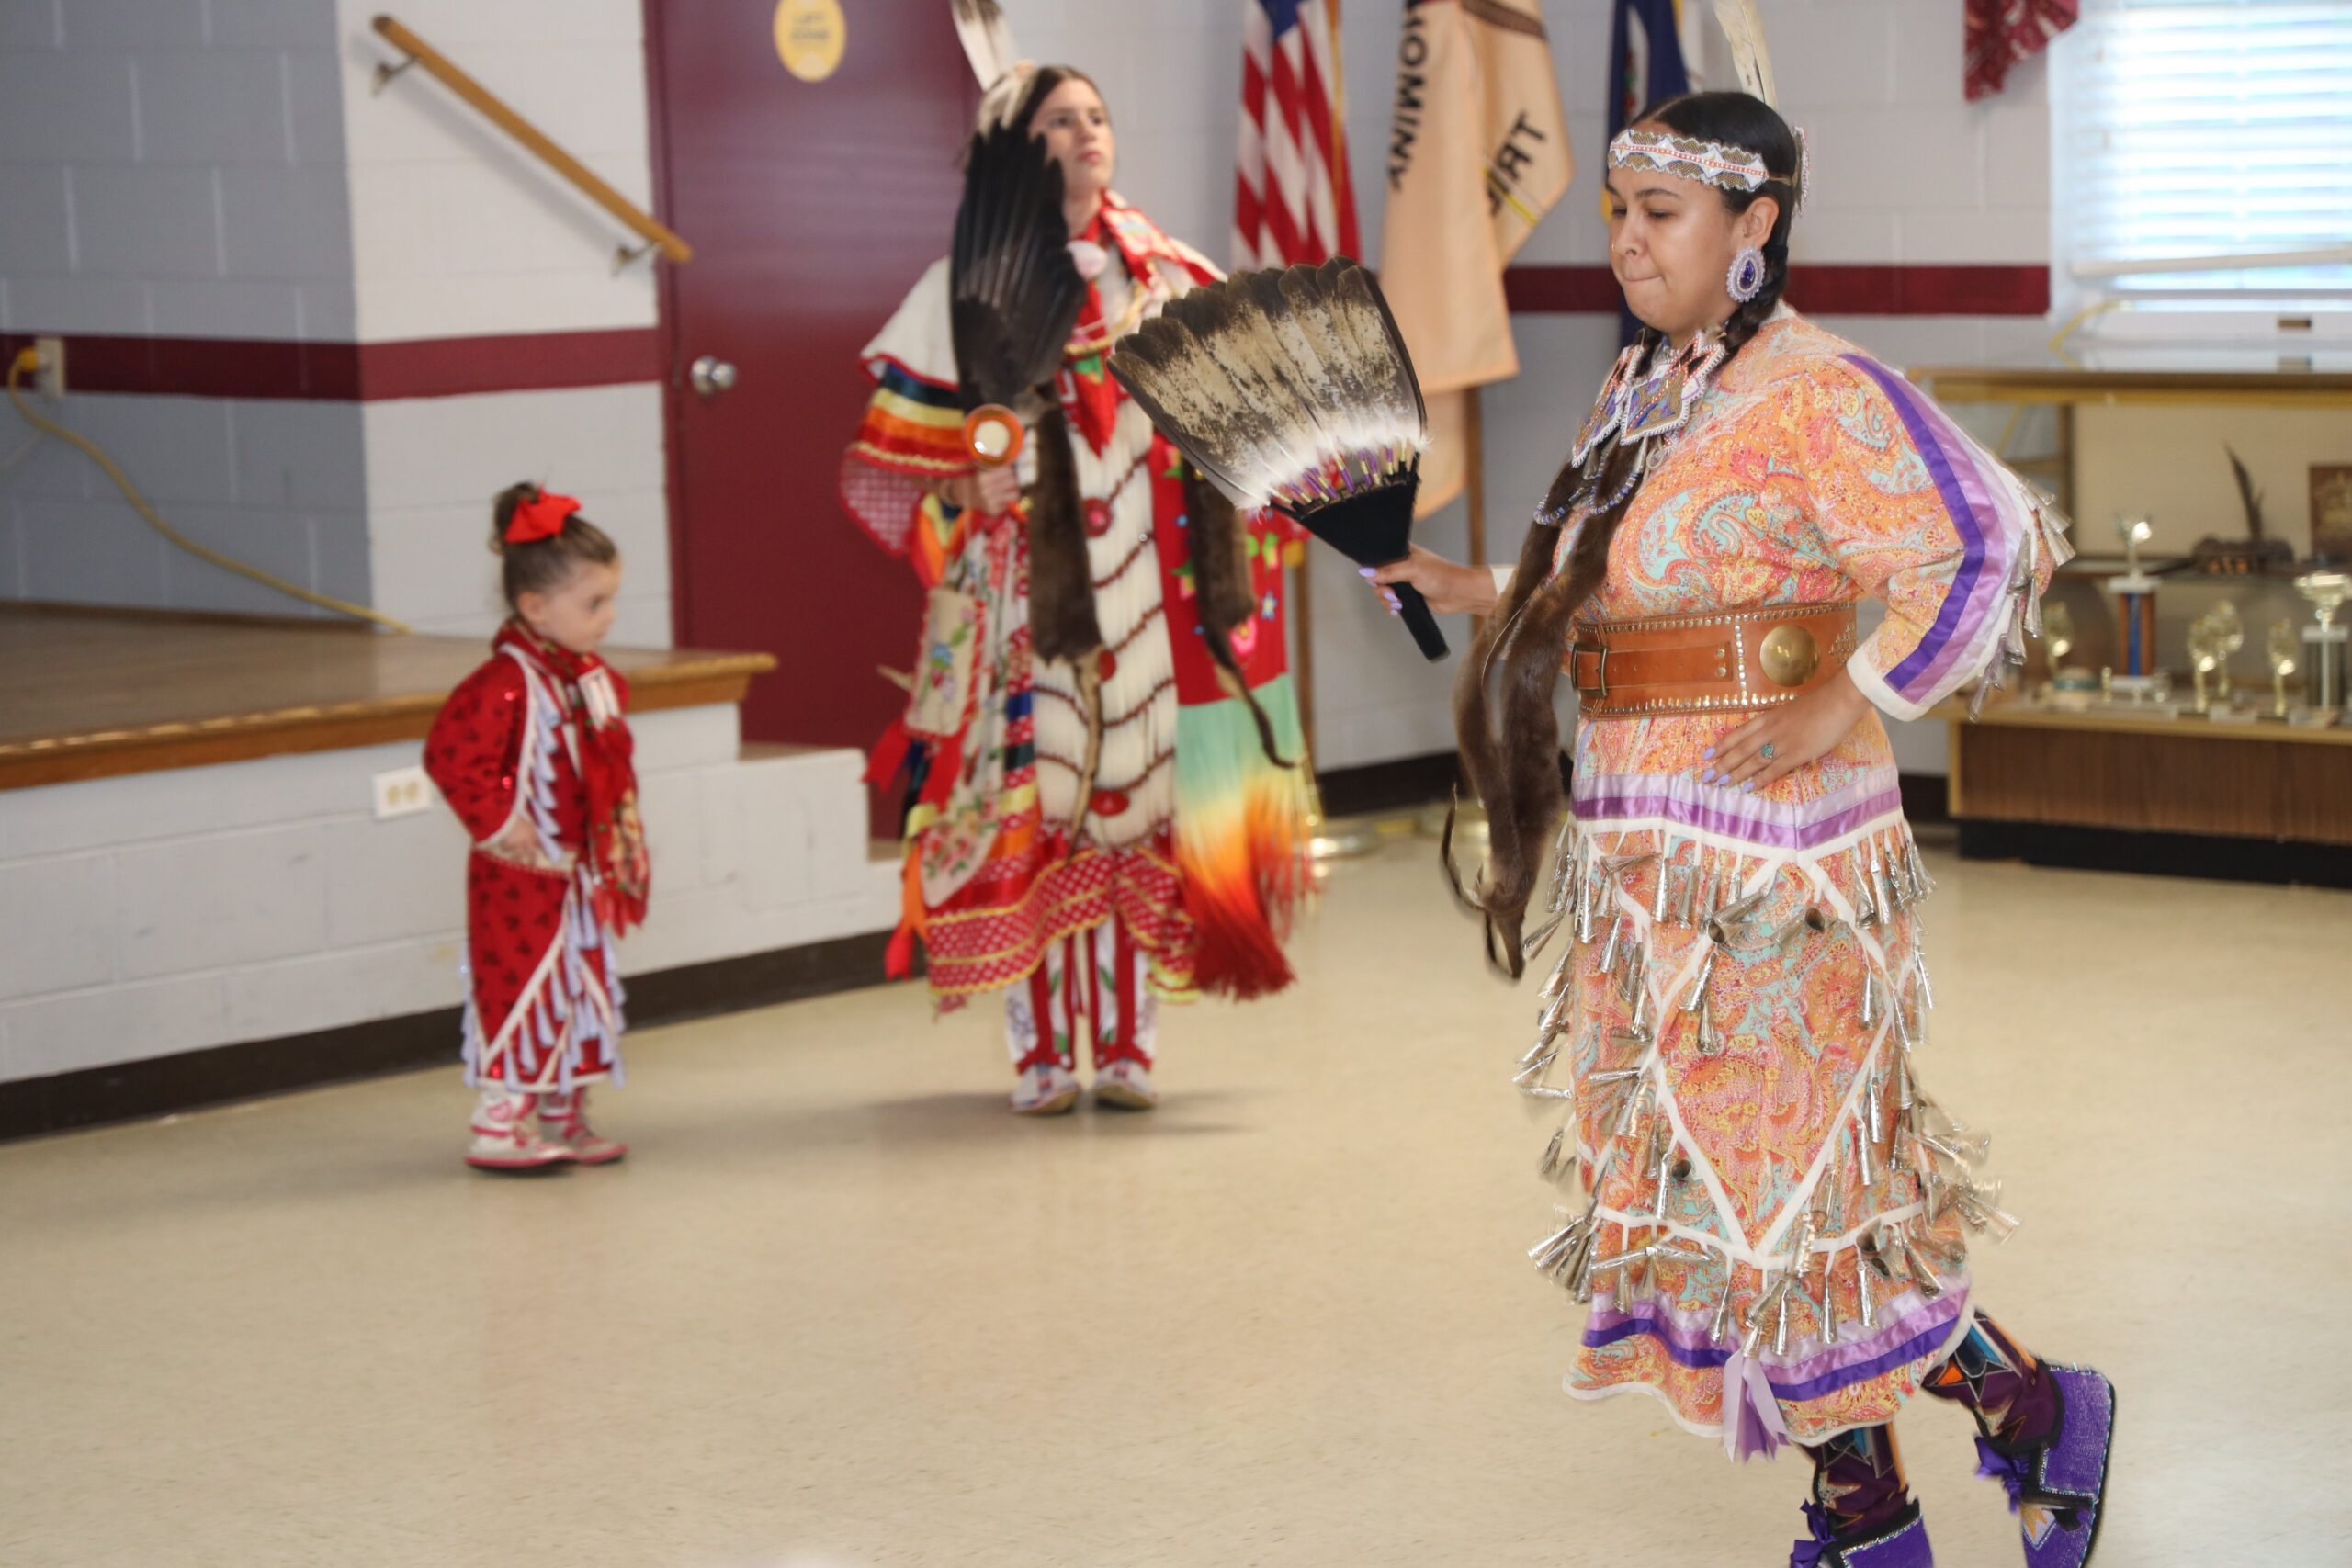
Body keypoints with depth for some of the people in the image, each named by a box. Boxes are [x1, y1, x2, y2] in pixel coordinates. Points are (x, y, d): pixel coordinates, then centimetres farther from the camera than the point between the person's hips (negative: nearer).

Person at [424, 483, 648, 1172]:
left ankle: (562, 1116, 25)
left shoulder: (599, 680, 7)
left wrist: (624, 831, 15)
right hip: (521, 880, -8)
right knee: (520, 990, -4)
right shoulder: (503, 686, -21)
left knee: (584, 989, 14)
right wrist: (496, 824, -20)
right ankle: (499, 1125, 4)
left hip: (586, 875, 8)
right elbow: (450, 756, -26)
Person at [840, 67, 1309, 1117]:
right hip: (1027, 592, -3)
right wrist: (967, 489, -18)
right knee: (1035, 803, -3)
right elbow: (895, 450, -1)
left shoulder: (1163, 278, 9)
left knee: (1140, 796, 3)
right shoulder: (969, 288, 0)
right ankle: (1039, 1052, 7)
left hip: (1147, 592, 3)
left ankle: (1127, 1046, 12)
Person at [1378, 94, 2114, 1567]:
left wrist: (1845, 704, -24)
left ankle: (2041, 1412, 18)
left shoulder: (1822, 397, -14)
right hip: (1654, 873, 9)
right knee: (1706, 1191, 11)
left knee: (1793, 1198, -3)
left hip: (1771, 863, -9)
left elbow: (1993, 550, -21)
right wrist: (1488, 596, 12)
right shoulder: (1642, 394, 12)